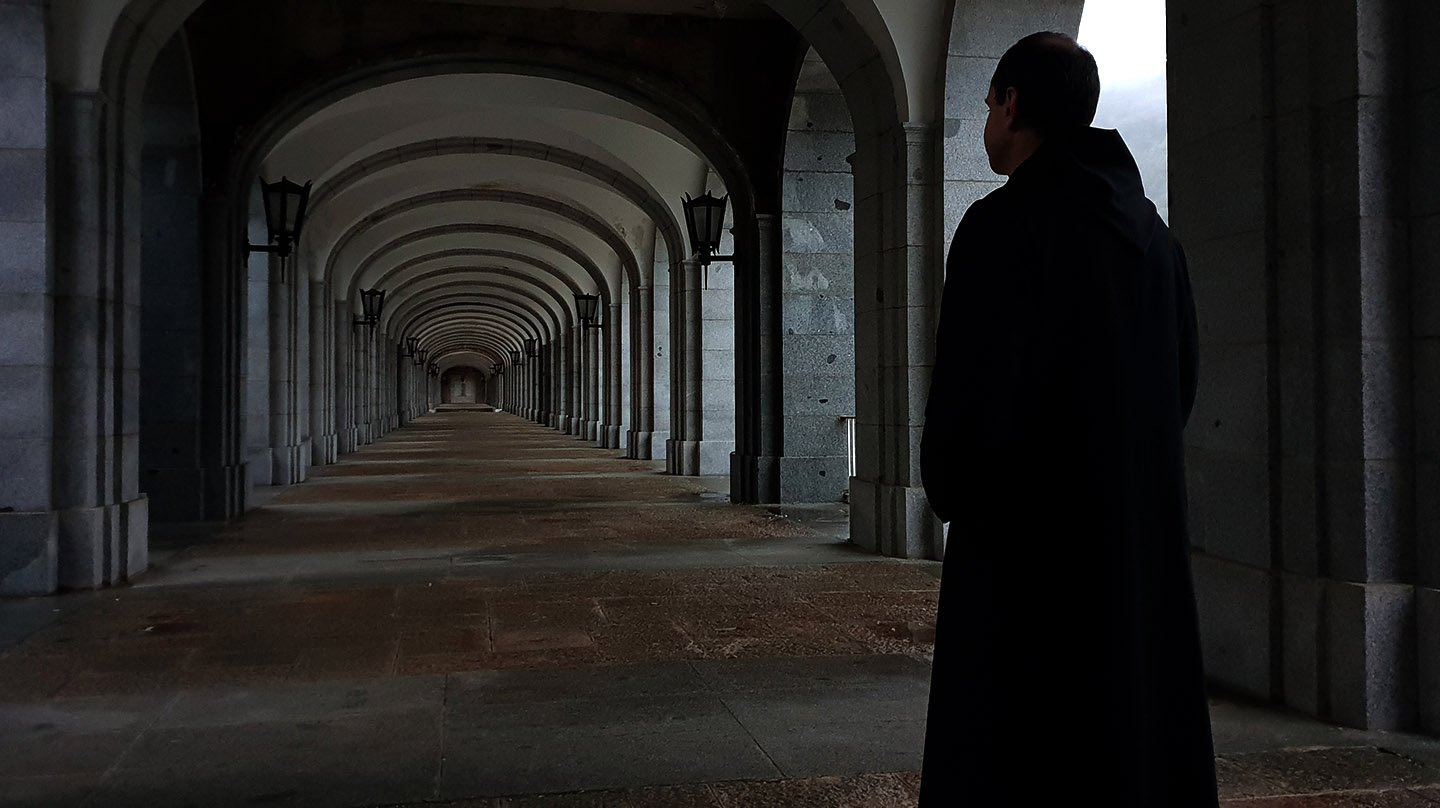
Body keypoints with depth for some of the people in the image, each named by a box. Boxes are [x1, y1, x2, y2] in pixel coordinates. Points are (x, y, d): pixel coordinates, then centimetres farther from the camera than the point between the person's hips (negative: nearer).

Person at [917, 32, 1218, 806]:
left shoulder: (1003, 225, -14)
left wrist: (949, 490, -1)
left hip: (1029, 539, -7)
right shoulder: (1149, 230, 9)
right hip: (1142, 536, 8)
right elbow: (1181, 381, 13)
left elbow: (972, 390, -19)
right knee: (1142, 735, 16)